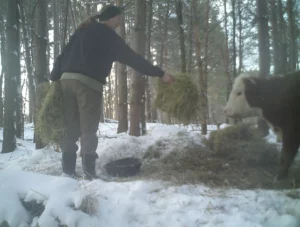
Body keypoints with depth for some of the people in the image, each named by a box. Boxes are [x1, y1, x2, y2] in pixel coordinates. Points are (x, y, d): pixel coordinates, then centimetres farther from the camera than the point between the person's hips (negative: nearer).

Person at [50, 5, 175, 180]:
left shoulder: (82, 31, 22)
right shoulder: (108, 36, 3)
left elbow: (63, 56, 18)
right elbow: (132, 58, 0)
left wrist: (54, 79, 19)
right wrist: (160, 73, 1)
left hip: (67, 79, 6)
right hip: (88, 83, -6)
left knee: (71, 128, 8)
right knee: (88, 129, -1)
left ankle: (68, 169, 10)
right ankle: (89, 171, -2)